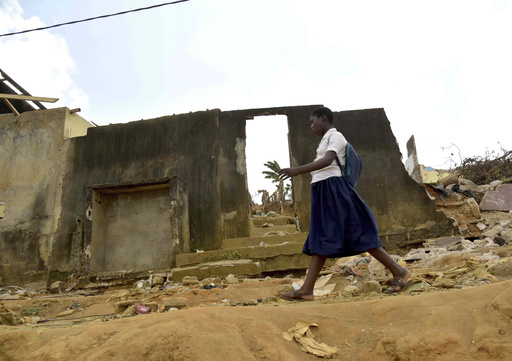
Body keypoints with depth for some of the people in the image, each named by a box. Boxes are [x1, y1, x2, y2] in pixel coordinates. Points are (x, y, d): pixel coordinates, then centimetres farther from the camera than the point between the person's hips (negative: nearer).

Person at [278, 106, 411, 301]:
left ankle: (398, 271, 2)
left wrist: (298, 170, -33)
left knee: (358, 234, -8)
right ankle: (306, 290, -3)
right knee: (322, 241, 1)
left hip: (334, 190, -10)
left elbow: (327, 161, -22)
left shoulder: (336, 136, -4)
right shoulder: (327, 141, 25)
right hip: (324, 194, 10)